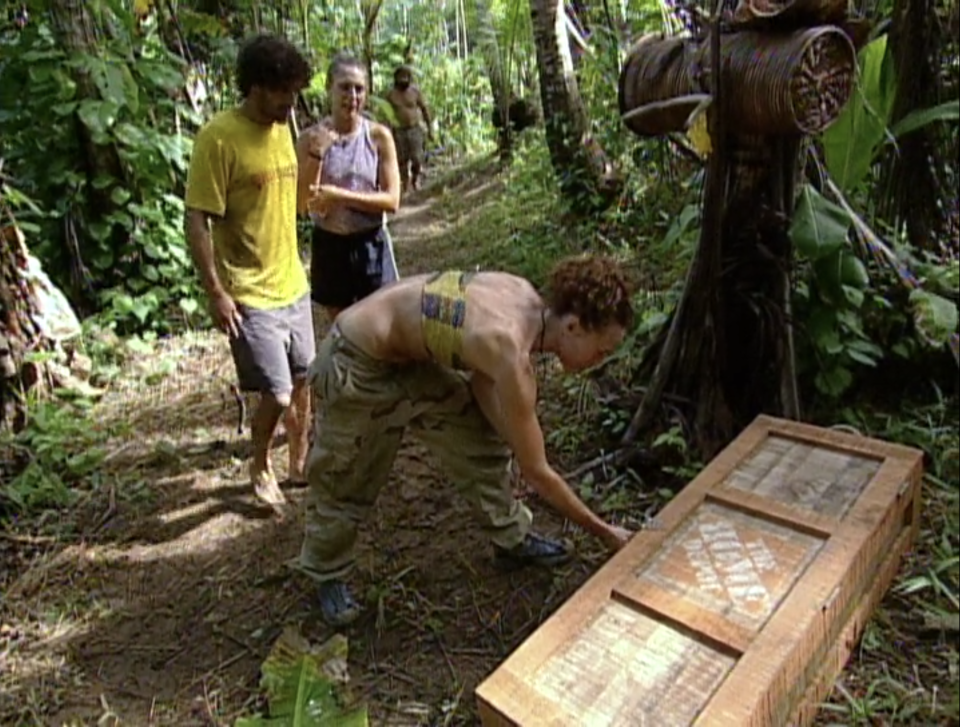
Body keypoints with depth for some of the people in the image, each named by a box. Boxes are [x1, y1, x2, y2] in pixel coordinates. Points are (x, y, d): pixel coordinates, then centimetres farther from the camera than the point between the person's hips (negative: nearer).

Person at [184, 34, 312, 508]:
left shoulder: (281, 130, 8)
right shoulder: (218, 137, -15)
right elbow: (196, 221, -16)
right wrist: (216, 292, -19)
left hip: (293, 286, 7)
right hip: (249, 295, -7)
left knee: (302, 383, 14)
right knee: (277, 394, -4)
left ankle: (299, 463, 34)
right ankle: (261, 467, 24)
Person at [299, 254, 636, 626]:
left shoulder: (526, 298, -10)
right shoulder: (511, 355, -33)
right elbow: (537, 472, -22)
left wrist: (513, 434, -12)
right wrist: (603, 531, -11)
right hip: (356, 362, -8)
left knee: (481, 440, 12)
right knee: (345, 480, 11)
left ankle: (511, 539, 31)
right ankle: (328, 575, 38)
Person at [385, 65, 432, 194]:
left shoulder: (415, 91, -1)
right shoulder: (391, 95, 1)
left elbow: (424, 109, 5)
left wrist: (429, 129, 4)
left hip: (414, 129, -1)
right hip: (399, 131, 1)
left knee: (416, 158, -10)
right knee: (402, 160, 2)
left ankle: (415, 178, 20)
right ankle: (405, 186, 15)